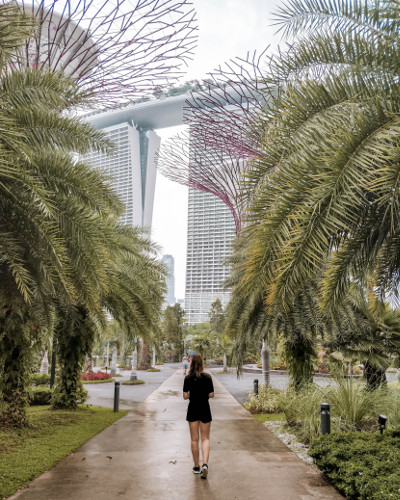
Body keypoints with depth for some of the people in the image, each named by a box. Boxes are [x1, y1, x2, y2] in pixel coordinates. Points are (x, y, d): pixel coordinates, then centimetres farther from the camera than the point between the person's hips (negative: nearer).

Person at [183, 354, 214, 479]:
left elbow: (185, 396, -6)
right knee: (205, 438, 8)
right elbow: (211, 395, -6)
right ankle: (205, 464, -11)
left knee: (194, 439, 11)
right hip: (205, 410, 0)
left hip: (192, 410, 0)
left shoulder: (188, 378, -7)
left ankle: (197, 466, 19)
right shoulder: (207, 377, -8)